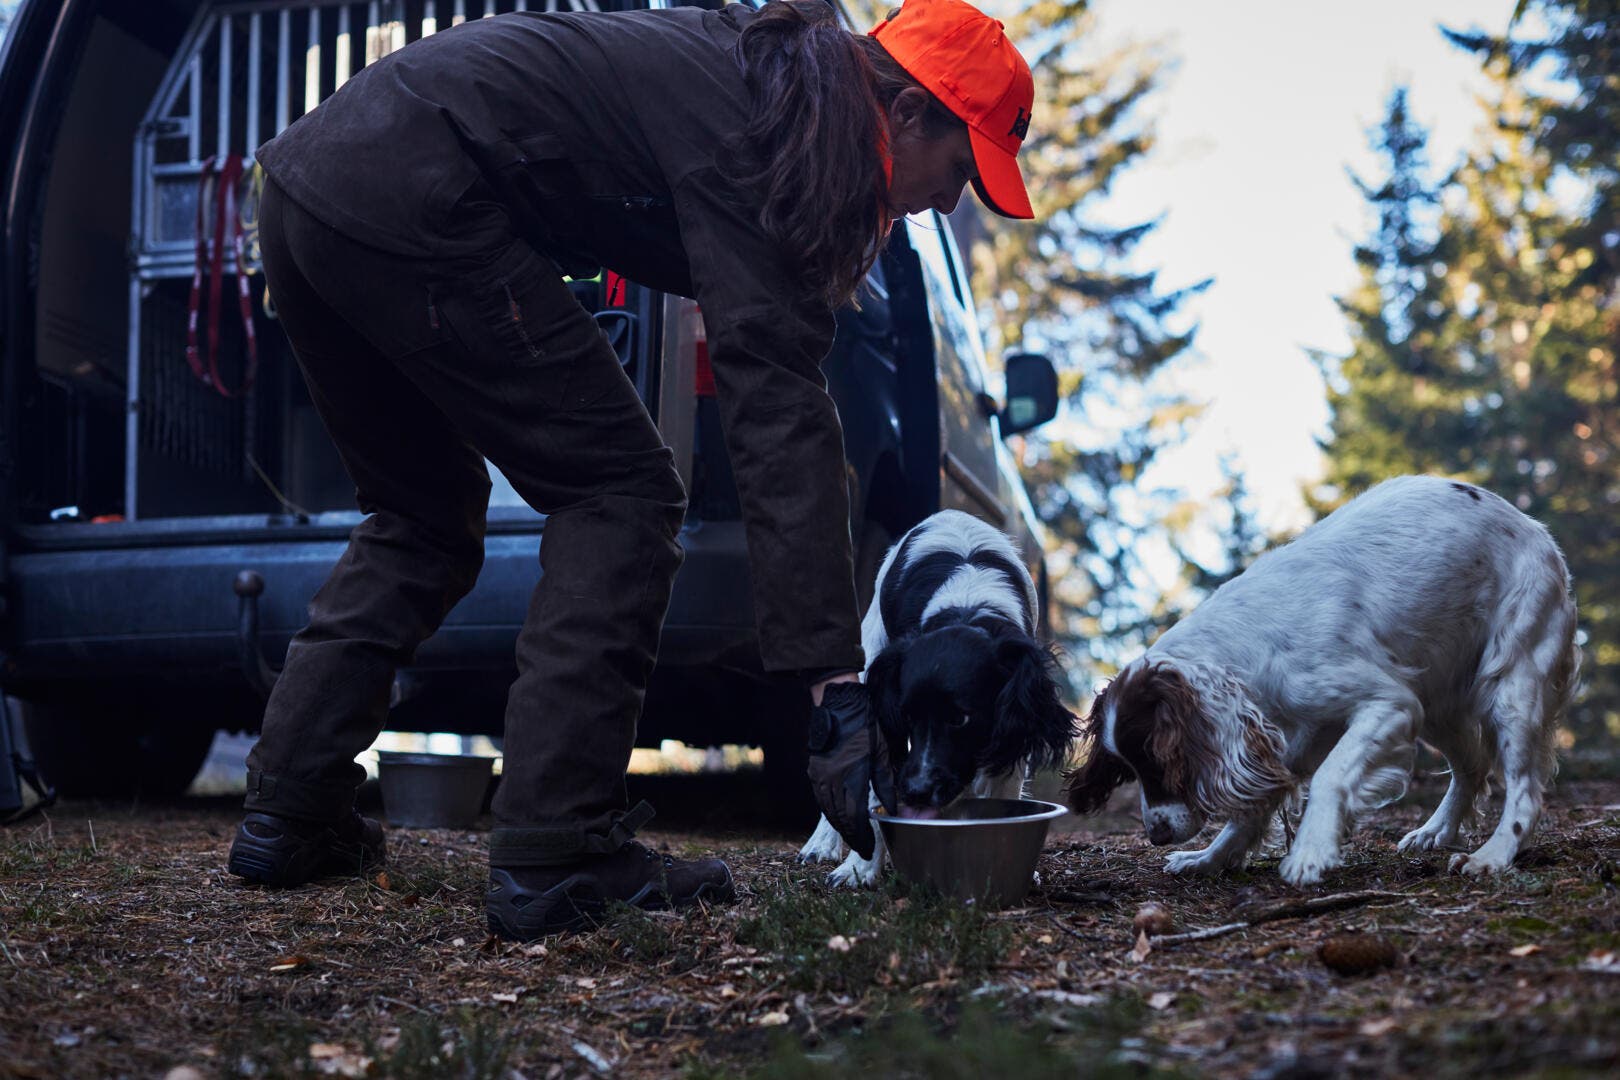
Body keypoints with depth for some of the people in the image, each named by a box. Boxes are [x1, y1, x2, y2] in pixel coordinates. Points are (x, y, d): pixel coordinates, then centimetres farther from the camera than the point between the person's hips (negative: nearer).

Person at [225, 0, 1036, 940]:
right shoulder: (751, 130, -12)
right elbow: (780, 412, -19)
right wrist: (837, 685, -21)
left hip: (302, 193, 10)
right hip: (409, 206, -10)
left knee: (422, 515, 23)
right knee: (622, 494, -3)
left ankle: (287, 817, 22)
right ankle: (555, 856, -5)